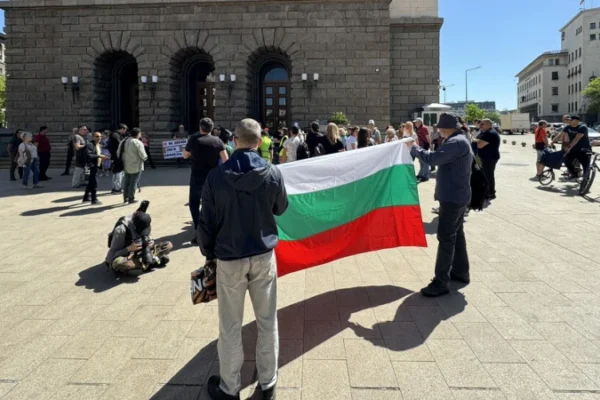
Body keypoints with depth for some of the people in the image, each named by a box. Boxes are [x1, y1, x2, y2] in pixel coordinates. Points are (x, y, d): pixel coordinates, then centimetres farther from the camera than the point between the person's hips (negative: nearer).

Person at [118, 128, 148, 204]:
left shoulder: (124, 141, 5)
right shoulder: (138, 143, -17)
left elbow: (119, 152, 10)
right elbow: (143, 155, -19)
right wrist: (145, 157, 2)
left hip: (126, 166, 7)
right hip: (136, 166, -7)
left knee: (126, 182, 17)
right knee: (133, 183, 2)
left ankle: (125, 198, 25)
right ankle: (131, 199, 7)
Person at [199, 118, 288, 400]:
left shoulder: (216, 176, -11)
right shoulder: (273, 173, -8)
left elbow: (207, 222, -4)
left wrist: (208, 253, 11)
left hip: (229, 258, -1)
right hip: (264, 255, 1)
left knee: (230, 326, 12)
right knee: (267, 322, 14)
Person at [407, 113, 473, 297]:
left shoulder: (455, 143, -21)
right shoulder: (460, 141, 14)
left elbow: (432, 158, -28)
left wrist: (413, 148, -15)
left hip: (453, 197, -11)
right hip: (458, 196, 11)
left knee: (446, 238, -9)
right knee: (456, 234, 18)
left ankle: (441, 282, -6)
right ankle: (461, 271, 30)